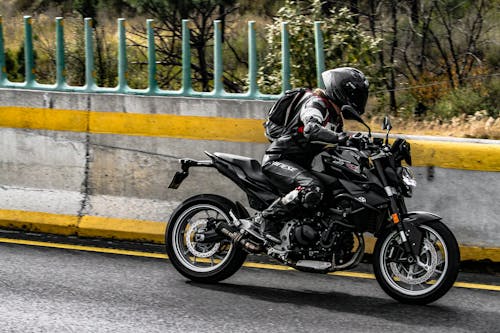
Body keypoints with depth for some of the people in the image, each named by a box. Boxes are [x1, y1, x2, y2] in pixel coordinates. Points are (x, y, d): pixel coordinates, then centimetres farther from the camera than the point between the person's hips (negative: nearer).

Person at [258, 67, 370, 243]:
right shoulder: (316, 103, -15)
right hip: (278, 160, -11)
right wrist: (341, 137, -45)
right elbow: (311, 129, -36)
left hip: (301, 164, 11)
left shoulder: (335, 116, 16)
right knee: (313, 188, -35)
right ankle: (268, 218, -24)